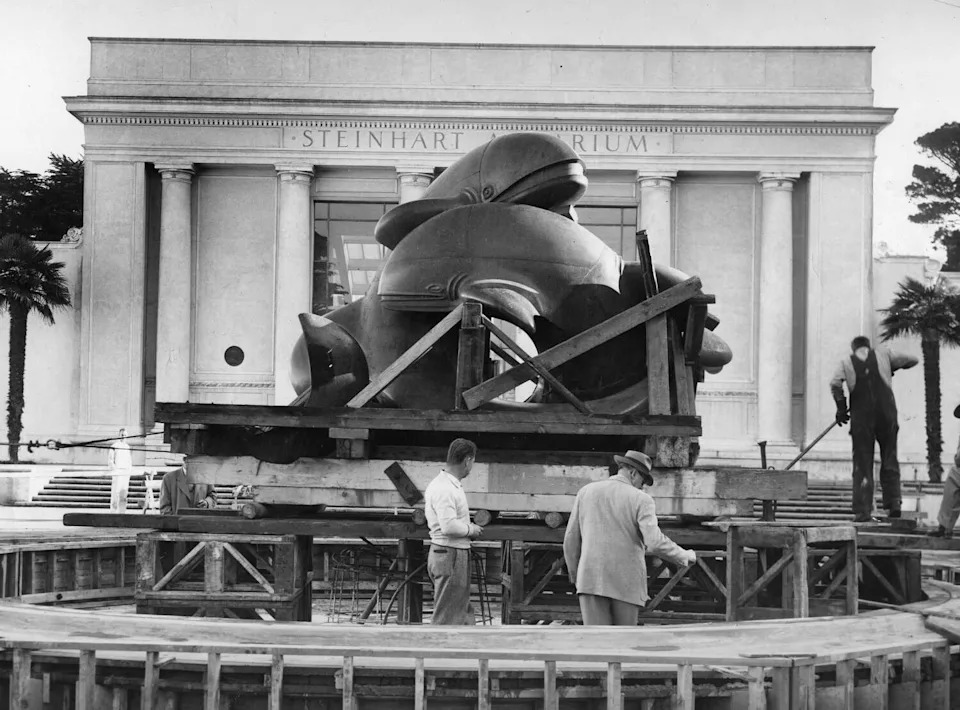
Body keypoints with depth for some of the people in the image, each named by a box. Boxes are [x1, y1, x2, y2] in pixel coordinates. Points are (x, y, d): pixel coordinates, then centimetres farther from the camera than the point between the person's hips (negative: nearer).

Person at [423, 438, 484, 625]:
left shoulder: (449, 484, 13)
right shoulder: (445, 489, -21)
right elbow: (449, 526, -28)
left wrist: (468, 527, 14)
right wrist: (470, 530, -12)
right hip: (450, 555, -11)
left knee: (463, 616, 15)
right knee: (446, 619, -4)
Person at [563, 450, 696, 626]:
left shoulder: (586, 492, 6)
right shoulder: (641, 500, -5)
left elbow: (572, 539, 9)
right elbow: (655, 543, -17)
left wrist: (575, 576, 22)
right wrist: (684, 556, 0)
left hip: (592, 579, 2)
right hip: (626, 583, -2)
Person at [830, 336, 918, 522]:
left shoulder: (846, 362, 7)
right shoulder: (883, 355, 10)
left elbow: (835, 384, -9)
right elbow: (912, 360, 15)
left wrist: (841, 407, 1)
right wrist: (893, 368, 29)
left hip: (861, 416, -1)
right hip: (886, 414, 1)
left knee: (862, 464, 4)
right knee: (889, 460, 12)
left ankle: (862, 512, 1)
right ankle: (893, 503, 3)